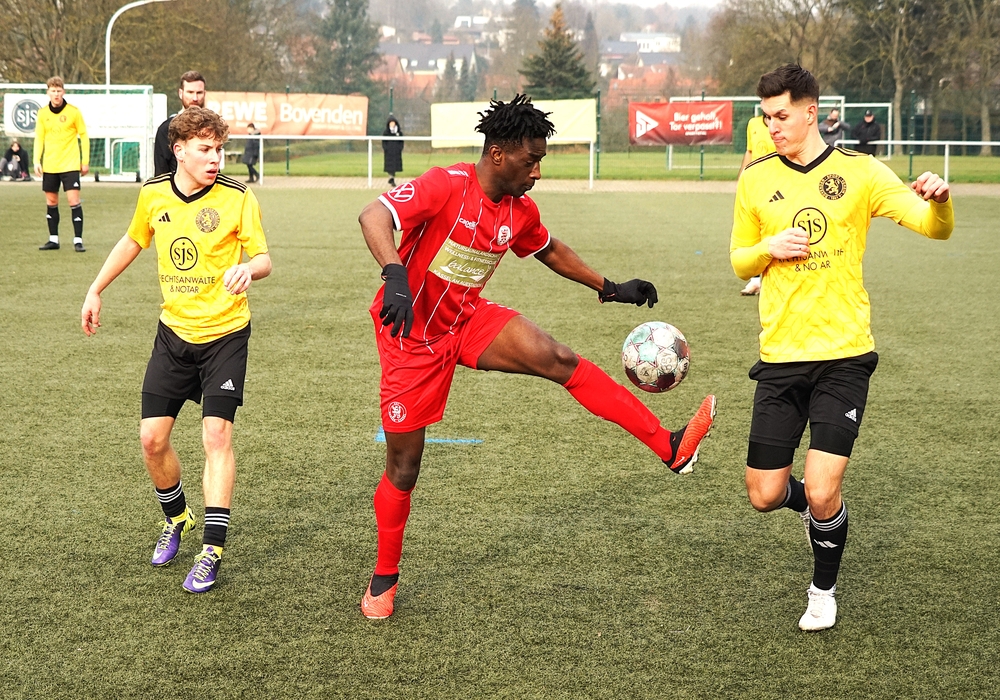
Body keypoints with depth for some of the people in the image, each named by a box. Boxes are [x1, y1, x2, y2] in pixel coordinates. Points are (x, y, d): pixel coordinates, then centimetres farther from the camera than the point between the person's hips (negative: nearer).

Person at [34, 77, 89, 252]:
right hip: (49, 166, 4)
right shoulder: (42, 113, 3)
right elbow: (39, 138, 7)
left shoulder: (74, 112, -5)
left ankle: (78, 240, -6)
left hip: (70, 164, -4)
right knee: (51, 202, 8)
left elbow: (83, 136, 0)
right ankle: (53, 240, 17)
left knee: (74, 201, -10)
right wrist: (37, 161, -2)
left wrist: (85, 161, -2)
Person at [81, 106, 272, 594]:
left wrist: (248, 269, -33)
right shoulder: (153, 194, 0)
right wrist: (96, 289, 22)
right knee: (152, 438, 2)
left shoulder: (237, 197, -10)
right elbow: (133, 241, 19)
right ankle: (176, 518, 30)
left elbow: (264, 260, -10)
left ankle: (212, 548, -5)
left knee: (216, 433, -12)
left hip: (225, 333, -4)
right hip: (174, 332, 4)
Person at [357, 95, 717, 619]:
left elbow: (550, 251, 20)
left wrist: (608, 288, 20)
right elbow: (373, 216, -36)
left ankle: (670, 447, -19)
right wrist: (395, 275, -53)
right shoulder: (447, 186, -23)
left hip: (469, 321, 5)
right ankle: (384, 577, 23)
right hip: (411, 337, -5)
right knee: (403, 469, 1)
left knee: (561, 361, -18)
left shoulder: (520, 212, -2)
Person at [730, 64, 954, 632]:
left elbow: (935, 228, -8)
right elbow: (740, 261, 14)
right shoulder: (756, 179, 5)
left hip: (844, 355, -3)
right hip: (780, 356, 3)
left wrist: (938, 199, -31)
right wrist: (769, 248, -8)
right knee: (765, 496, 1)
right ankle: (823, 507, 38)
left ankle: (824, 591, 18)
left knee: (822, 494, -11)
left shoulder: (860, 172, -2)